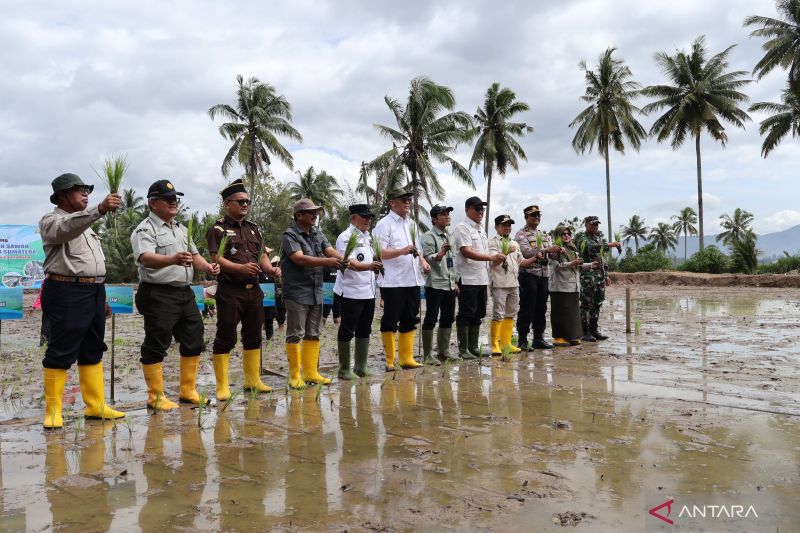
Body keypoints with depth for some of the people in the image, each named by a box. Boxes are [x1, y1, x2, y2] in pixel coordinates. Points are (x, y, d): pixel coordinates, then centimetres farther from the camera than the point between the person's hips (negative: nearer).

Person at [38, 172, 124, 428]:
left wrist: (101, 298, 21)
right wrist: (100, 209, -43)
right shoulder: (51, 221, -3)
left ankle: (95, 406, 16)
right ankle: (53, 411, 4)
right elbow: (66, 229, -29)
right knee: (60, 353, -5)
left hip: (94, 292, 9)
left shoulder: (85, 223, 22)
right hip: (67, 293, -8)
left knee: (92, 351, 10)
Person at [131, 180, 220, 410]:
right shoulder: (145, 230, -9)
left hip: (185, 293, 8)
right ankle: (156, 396, 10)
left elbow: (194, 255, 25)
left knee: (193, 342, 11)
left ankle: (188, 391, 24)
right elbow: (146, 259, -26)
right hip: (159, 295, -8)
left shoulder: (181, 228, 19)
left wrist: (208, 267, 3)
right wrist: (172, 259, -45)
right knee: (156, 346, -1)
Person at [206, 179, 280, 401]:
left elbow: (262, 255, 15)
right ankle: (222, 386, 5)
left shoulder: (252, 228, 17)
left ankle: (253, 380, 24)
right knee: (225, 338, -2)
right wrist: (241, 268, -28)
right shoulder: (218, 229, -3)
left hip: (253, 290, 7)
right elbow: (217, 259, -13)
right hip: (230, 291, -6)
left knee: (253, 337, 13)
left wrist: (270, 269, -6)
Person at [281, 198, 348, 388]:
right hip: (297, 293, -7)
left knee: (313, 335, 11)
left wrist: (345, 261, -18)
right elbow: (299, 259, -20)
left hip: (316, 293, 7)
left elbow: (331, 251, 1)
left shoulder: (318, 235, 12)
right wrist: (327, 261, -27)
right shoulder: (290, 235, -8)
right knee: (295, 335, -1)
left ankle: (311, 372, 20)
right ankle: (295, 376, 8)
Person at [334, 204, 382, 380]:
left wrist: (376, 267, 15)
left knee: (364, 331, 14)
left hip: (368, 292, 8)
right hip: (351, 292, -8)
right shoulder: (346, 237, -12)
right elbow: (351, 263, -25)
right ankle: (344, 370, 10)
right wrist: (369, 266, -40)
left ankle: (361, 368, 24)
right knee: (347, 331, 0)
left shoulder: (367, 236, 14)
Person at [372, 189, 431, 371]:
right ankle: (389, 361, 9)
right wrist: (401, 251, -26)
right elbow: (379, 253, -14)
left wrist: (423, 261, 10)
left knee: (410, 321, 11)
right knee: (390, 322, 0)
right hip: (393, 282, -8)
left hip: (413, 280, 8)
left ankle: (406, 358, 20)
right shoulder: (384, 224, -6)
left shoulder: (411, 223, 18)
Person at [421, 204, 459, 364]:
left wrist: (455, 282, 20)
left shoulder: (448, 236, 17)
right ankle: (427, 355, 0)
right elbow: (427, 258, -16)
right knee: (431, 319, -4)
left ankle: (444, 351, 23)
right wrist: (440, 254, -35)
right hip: (435, 284, -8)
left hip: (449, 285, 8)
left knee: (448, 318, 12)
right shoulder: (429, 236, -7)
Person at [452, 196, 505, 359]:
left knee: (478, 315, 12)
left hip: (482, 279, 9)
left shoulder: (481, 229, 18)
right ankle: (463, 349, 5)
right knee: (466, 315, -2)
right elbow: (467, 252, -21)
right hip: (467, 279, -8)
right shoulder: (462, 228, -9)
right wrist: (492, 257, -28)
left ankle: (473, 347, 20)